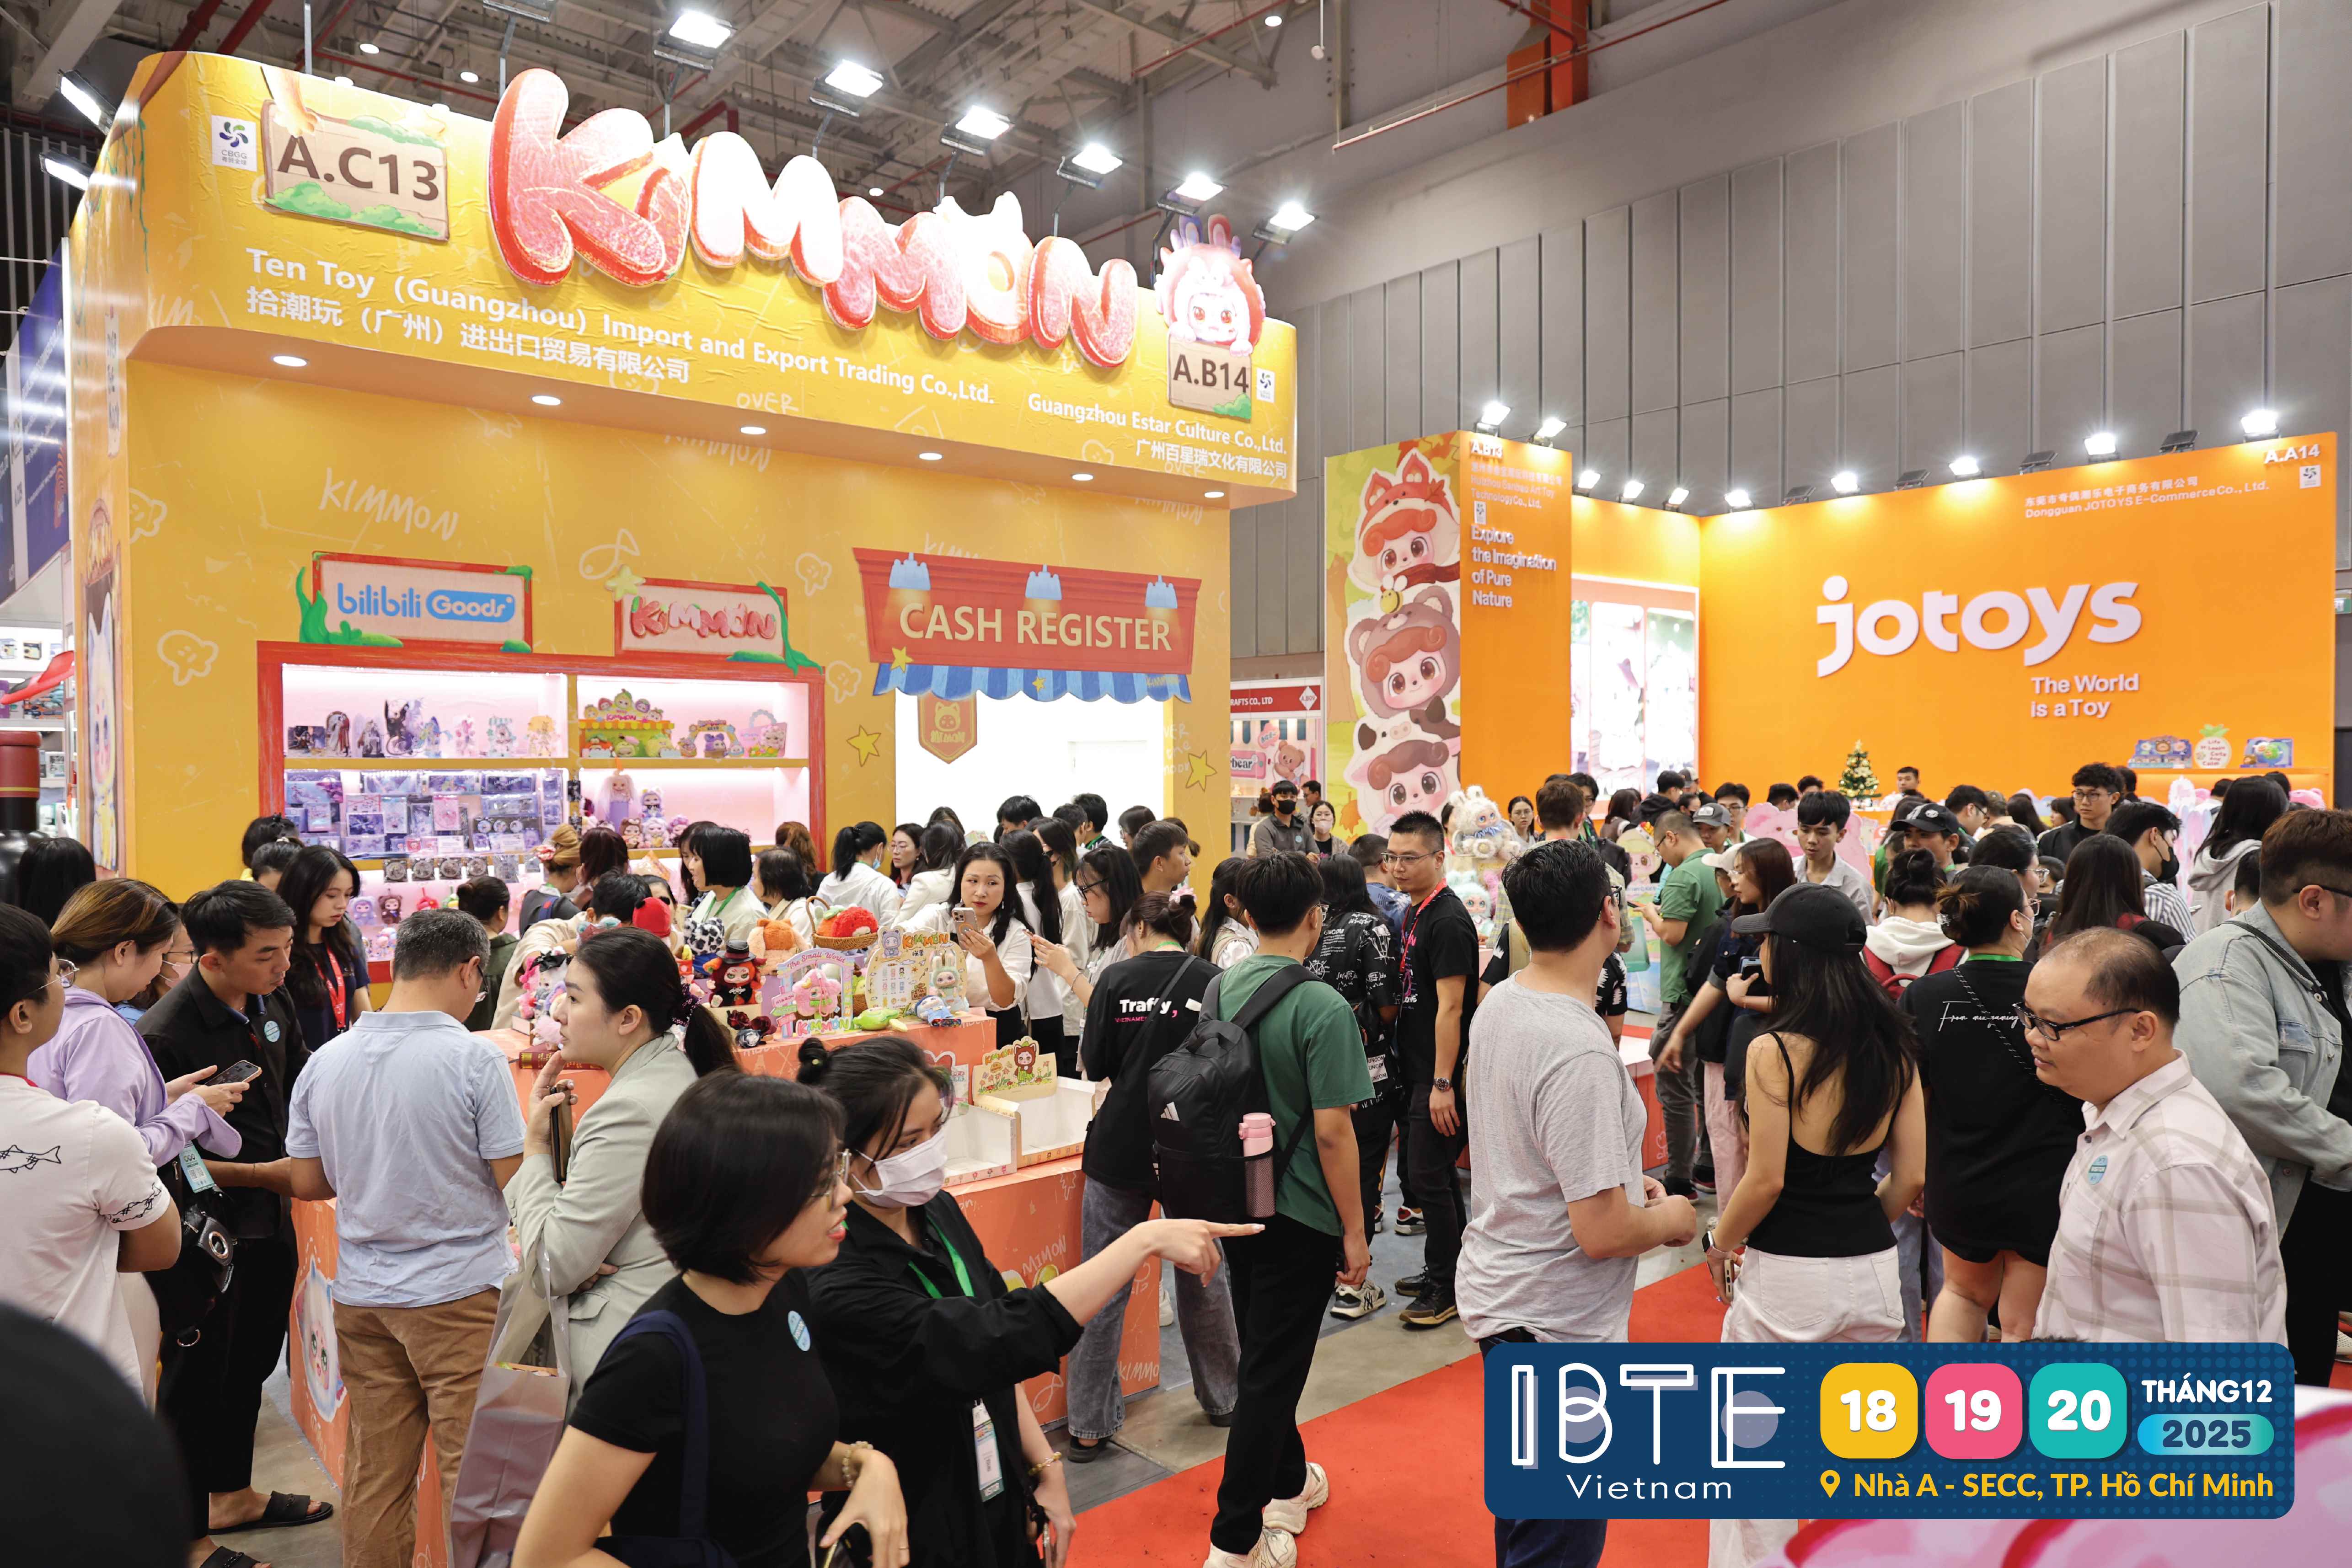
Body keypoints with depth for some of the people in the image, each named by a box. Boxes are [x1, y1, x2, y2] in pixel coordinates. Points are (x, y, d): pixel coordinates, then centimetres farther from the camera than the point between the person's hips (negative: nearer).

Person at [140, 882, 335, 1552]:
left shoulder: (272, 1003, -3)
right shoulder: (164, 1036, -25)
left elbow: (303, 1085, 13)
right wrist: (261, 1174, -22)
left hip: (271, 1220, 7)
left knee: (251, 1364, 23)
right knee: (198, 1378, 11)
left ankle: (233, 1494, 43)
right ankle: (188, 1530, 30)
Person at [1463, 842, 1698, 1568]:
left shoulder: (1498, 1004, 0)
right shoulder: (1579, 1052, -29)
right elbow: (1603, 1234, -27)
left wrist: (1619, 1181, 12)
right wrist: (1670, 1220, -7)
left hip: (1496, 1290, 9)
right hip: (1553, 1323, -9)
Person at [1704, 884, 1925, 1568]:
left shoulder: (1774, 1051, -16)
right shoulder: (1894, 1049, 1)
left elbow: (1767, 1180, -16)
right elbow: (1911, 1177, 4)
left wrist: (1721, 1244, -1)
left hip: (1786, 1276, -6)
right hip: (1873, 1272, 6)